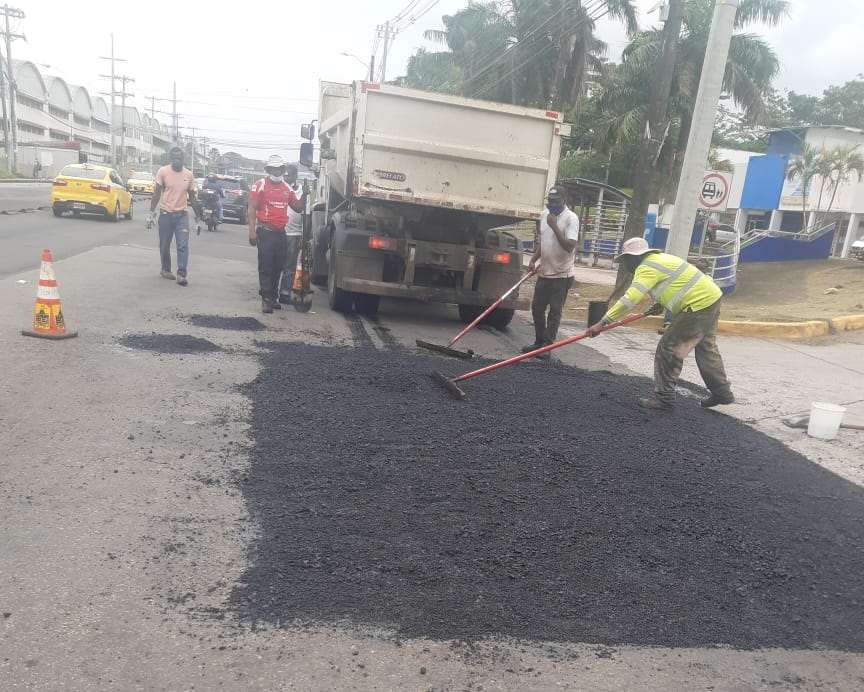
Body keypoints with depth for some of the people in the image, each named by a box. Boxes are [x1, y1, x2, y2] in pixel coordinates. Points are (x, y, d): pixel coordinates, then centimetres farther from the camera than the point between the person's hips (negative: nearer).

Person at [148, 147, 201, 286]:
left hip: (182, 214, 1)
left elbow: (192, 197, 13)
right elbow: (156, 194, -2)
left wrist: (198, 214, 14)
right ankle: (166, 270, 27)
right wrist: (151, 213, -6)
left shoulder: (189, 175, 4)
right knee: (164, 245, 9)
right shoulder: (162, 172, -5)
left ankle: (181, 274, -10)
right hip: (166, 214, -1)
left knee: (183, 245, -10)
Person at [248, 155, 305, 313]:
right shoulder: (260, 185, -2)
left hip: (281, 233, 6)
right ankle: (266, 299, -7)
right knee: (265, 267, -7)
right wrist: (252, 231, -14)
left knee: (278, 267, 9)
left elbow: (298, 207, 19)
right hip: (266, 231, -6)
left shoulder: (287, 188, 15)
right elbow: (252, 209, -6)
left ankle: (272, 297, 18)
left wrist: (304, 194, 0)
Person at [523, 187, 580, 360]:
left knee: (555, 312, -1)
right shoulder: (544, 216, 9)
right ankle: (539, 342, 26)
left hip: (562, 274, -7)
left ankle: (547, 346, 6)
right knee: (537, 308, 12)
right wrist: (533, 260, 6)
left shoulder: (571, 218, -13)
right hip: (544, 272, 7)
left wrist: (554, 226, -23)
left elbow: (570, 246, -23)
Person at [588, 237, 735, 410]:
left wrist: (602, 323, -25)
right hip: (712, 297, 11)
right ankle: (722, 393, 35)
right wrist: (659, 305, 30)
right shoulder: (659, 258, 14)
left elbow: (629, 300, -26)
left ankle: (664, 397, 4)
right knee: (707, 349, 22)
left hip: (699, 305, -11)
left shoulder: (647, 268, -16)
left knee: (669, 349, -3)